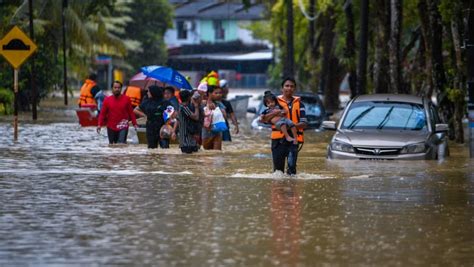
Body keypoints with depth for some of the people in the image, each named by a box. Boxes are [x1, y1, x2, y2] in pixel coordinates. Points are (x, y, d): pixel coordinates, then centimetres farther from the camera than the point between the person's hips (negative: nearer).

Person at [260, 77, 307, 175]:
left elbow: (304, 123, 3)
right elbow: (263, 119, 2)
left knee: (291, 165, -14)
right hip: (278, 138, 1)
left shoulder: (298, 103, 11)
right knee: (278, 167, 4)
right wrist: (275, 113, -15)